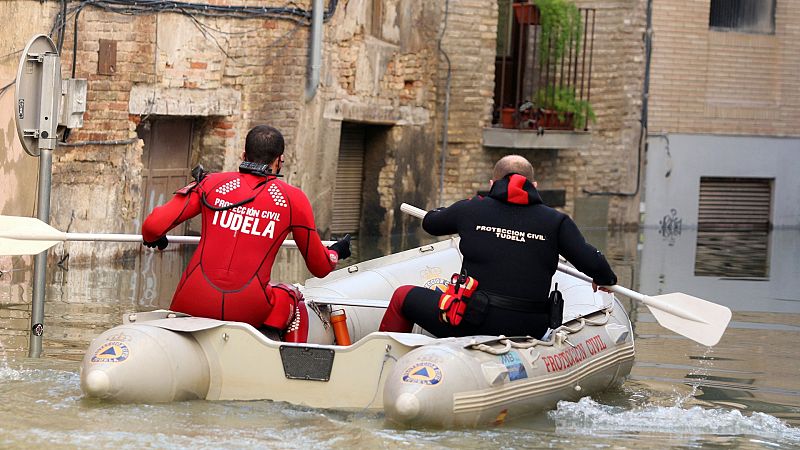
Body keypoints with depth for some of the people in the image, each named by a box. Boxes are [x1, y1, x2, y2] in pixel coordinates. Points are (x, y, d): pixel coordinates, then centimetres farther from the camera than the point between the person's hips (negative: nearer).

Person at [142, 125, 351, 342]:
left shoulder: (211, 183, 7)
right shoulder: (293, 200, 6)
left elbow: (153, 226, 1)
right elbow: (319, 268, 16)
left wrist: (151, 239, 26)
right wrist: (335, 254, 40)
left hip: (193, 305, 1)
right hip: (248, 311, -1)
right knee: (291, 297, 32)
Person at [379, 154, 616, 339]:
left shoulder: (471, 209, 3)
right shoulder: (555, 221, 3)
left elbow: (430, 223, 22)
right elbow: (591, 262, 0)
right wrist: (605, 279, 24)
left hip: (475, 321, -2)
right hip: (530, 330, 2)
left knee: (403, 296, 19)